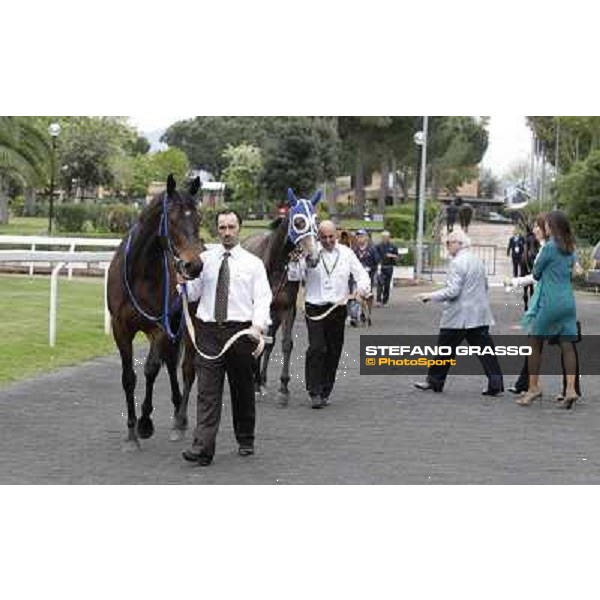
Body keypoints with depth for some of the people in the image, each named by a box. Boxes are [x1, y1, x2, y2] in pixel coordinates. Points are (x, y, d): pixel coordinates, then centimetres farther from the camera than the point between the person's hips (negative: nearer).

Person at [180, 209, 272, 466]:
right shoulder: (205, 259, 9)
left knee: (243, 390, 12)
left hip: (241, 331, 0)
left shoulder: (253, 263, 4)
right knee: (207, 391, -7)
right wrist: (183, 283, -14)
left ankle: (245, 440, 29)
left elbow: (262, 299, -3)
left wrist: (258, 325, -20)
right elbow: (193, 294, 8)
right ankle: (203, 447, -13)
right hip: (208, 331, 1)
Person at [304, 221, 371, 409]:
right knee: (317, 349, -13)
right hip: (315, 308, -3)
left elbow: (361, 273, 7)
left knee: (333, 352, 7)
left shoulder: (347, 253, 7)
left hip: (338, 308, 3)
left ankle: (325, 391, 18)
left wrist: (363, 288, -14)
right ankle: (315, 392, -9)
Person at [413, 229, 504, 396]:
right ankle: (496, 384, -2)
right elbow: (485, 286, 21)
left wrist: (430, 296, -12)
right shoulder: (478, 261, 13)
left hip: (459, 316, -8)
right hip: (480, 315, 8)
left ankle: (434, 380, 15)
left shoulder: (457, 263, -14)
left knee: (445, 347, 5)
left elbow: (452, 291, -19)